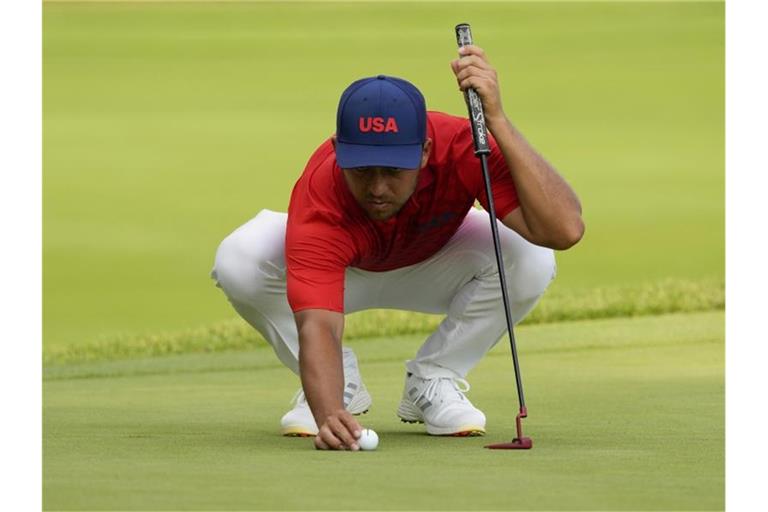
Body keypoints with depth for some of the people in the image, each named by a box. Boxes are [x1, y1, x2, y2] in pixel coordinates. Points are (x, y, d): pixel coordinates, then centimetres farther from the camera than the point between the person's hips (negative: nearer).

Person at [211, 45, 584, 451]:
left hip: (433, 270, 1)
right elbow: (317, 326, -50)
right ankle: (340, 385, -6)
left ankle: (432, 382, -6)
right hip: (343, 271, -1)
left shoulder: (461, 147, -38)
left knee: (531, 260, -32)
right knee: (237, 262, -33)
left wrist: (496, 122, -57)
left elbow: (565, 230, -50)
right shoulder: (320, 198, -41)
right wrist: (328, 413, -70)